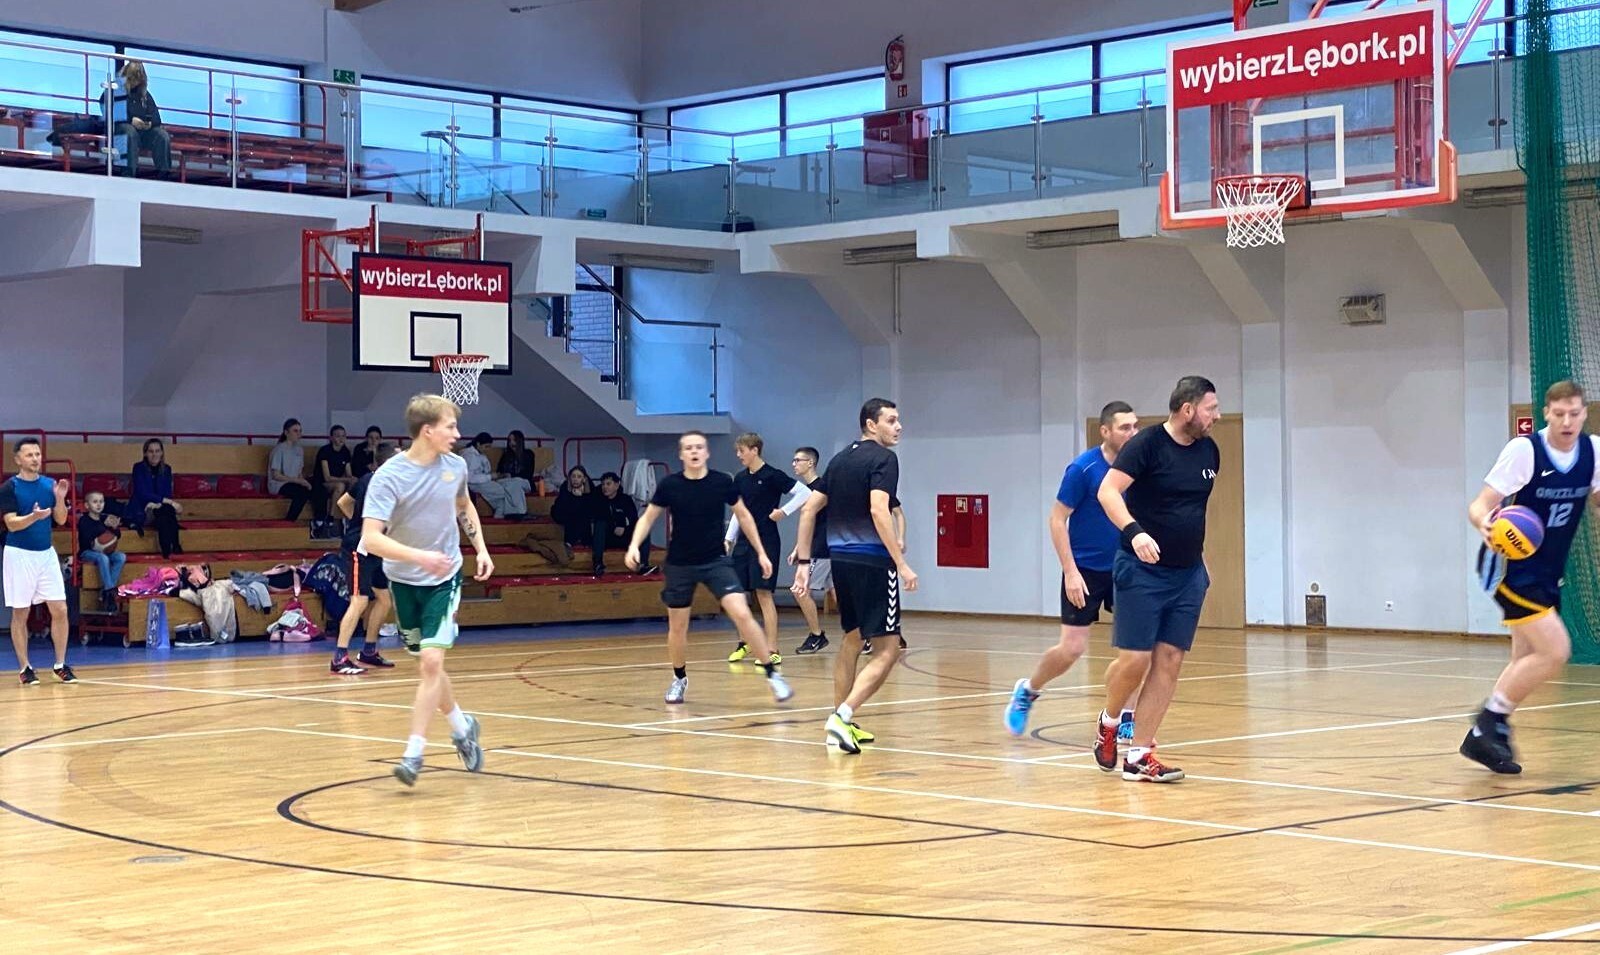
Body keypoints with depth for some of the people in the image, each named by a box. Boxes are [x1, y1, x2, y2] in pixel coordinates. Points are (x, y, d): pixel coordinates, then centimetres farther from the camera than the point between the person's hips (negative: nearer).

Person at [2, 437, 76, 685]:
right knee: (20, 614, 3)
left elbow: (61, 519, 7)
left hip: (47, 553, 4)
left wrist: (60, 499, -11)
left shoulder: (49, 484, 7)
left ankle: (60, 664, 10)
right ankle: (24, 668, 11)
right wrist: (34, 516, -31)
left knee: (60, 610, 0)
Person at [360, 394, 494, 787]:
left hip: (444, 578, 1)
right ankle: (462, 726, 36)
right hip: (404, 579, -1)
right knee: (428, 664, 12)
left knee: (431, 661, -13)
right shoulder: (389, 476, -20)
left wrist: (481, 548, 8)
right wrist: (419, 555, -41)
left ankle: (413, 754, -9)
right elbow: (371, 538, -29)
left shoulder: (455, 466, -6)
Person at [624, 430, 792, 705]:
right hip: (679, 565, 1)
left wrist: (761, 552, 7)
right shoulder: (669, 485, -8)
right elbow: (648, 518, 4)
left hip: (716, 561, -1)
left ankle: (772, 674, -10)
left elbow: (744, 516, 7)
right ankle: (679, 679, 33)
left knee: (742, 613, -17)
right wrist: (634, 545, -13)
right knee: (677, 626, 9)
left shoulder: (722, 483, -8)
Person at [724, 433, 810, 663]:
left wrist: (784, 511, -13)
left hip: (766, 541, -7)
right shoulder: (740, 479, 10)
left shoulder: (772, 476, -9)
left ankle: (772, 650, -7)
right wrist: (729, 538, 12)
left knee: (764, 593, -9)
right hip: (743, 542, 7)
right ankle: (745, 643, 22)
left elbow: (806, 493, -11)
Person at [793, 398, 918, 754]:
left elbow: (809, 509, 14)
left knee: (852, 639, 22)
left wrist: (803, 561, 15)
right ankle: (842, 717, -20)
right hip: (872, 561, -8)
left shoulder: (840, 459, 16)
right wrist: (902, 564, -20)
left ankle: (840, 724, 24)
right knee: (889, 648, -6)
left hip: (840, 559, 8)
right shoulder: (883, 458, -8)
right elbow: (878, 511, -20)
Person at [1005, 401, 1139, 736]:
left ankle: (1126, 719, 5)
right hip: (1086, 570, -4)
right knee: (1072, 648, -4)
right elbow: (1057, 519, -12)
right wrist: (1071, 572, -17)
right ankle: (1027, 692, 24)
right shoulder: (1083, 468, -17)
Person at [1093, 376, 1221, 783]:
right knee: (1134, 659, -8)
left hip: (1188, 575, 6)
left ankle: (1139, 755, 6)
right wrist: (1134, 531, -37)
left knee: (1169, 662, 1)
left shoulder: (1209, 451, 8)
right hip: (1143, 571, -6)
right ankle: (1108, 722, 23)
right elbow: (1108, 491, -22)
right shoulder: (1147, 444, -12)